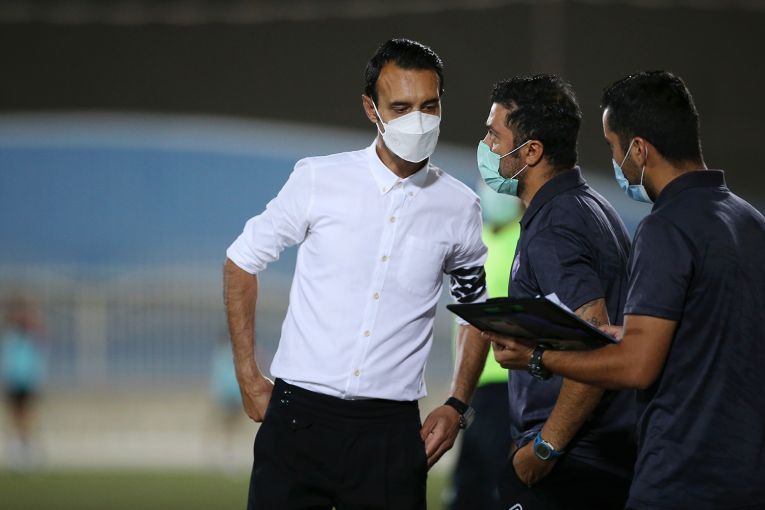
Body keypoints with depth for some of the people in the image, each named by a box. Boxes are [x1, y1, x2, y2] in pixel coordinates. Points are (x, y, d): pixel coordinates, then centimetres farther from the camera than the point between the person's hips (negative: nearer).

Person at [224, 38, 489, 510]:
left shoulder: (460, 209, 3)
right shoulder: (319, 180, -2)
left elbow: (477, 310, 18)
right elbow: (243, 263, 8)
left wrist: (457, 407, 8)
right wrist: (249, 378, 4)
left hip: (391, 430, 1)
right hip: (299, 414, -1)